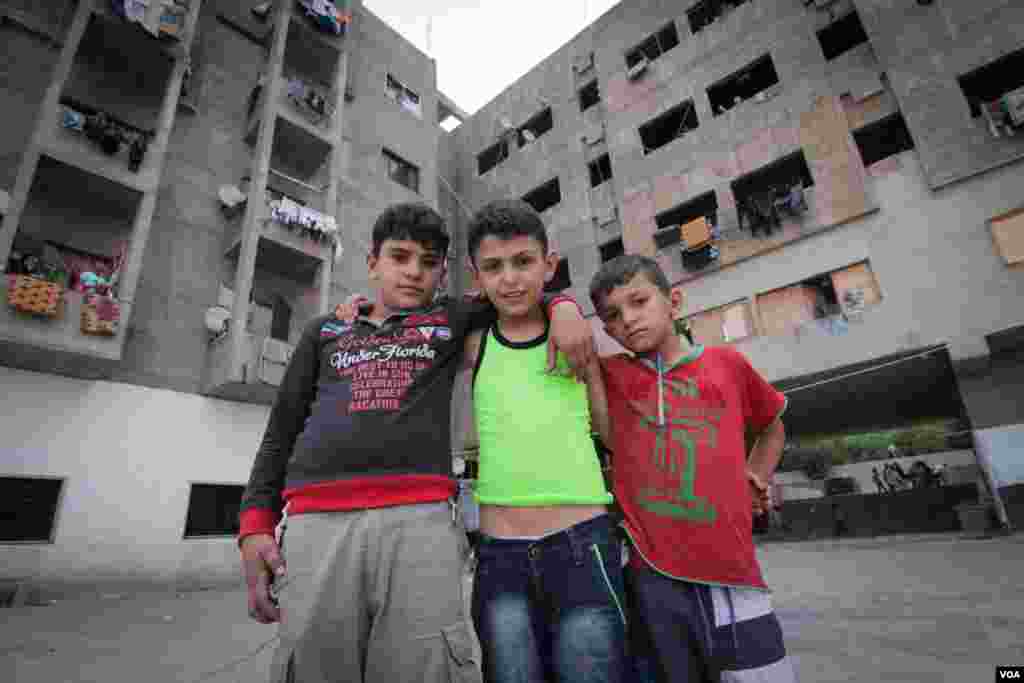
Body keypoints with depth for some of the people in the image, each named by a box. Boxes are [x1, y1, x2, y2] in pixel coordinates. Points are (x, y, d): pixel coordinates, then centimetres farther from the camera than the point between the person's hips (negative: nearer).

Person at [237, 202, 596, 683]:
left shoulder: (451, 321, 19)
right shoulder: (325, 331, 22)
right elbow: (281, 432, 18)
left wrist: (564, 307, 2)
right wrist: (255, 524, 7)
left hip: (420, 520, -1)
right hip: (318, 524, 2)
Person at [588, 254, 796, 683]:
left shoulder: (726, 363, 6)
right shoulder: (611, 375, 3)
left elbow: (772, 427, 23)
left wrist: (755, 480, 11)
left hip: (730, 572, 1)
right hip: (651, 575, 0)